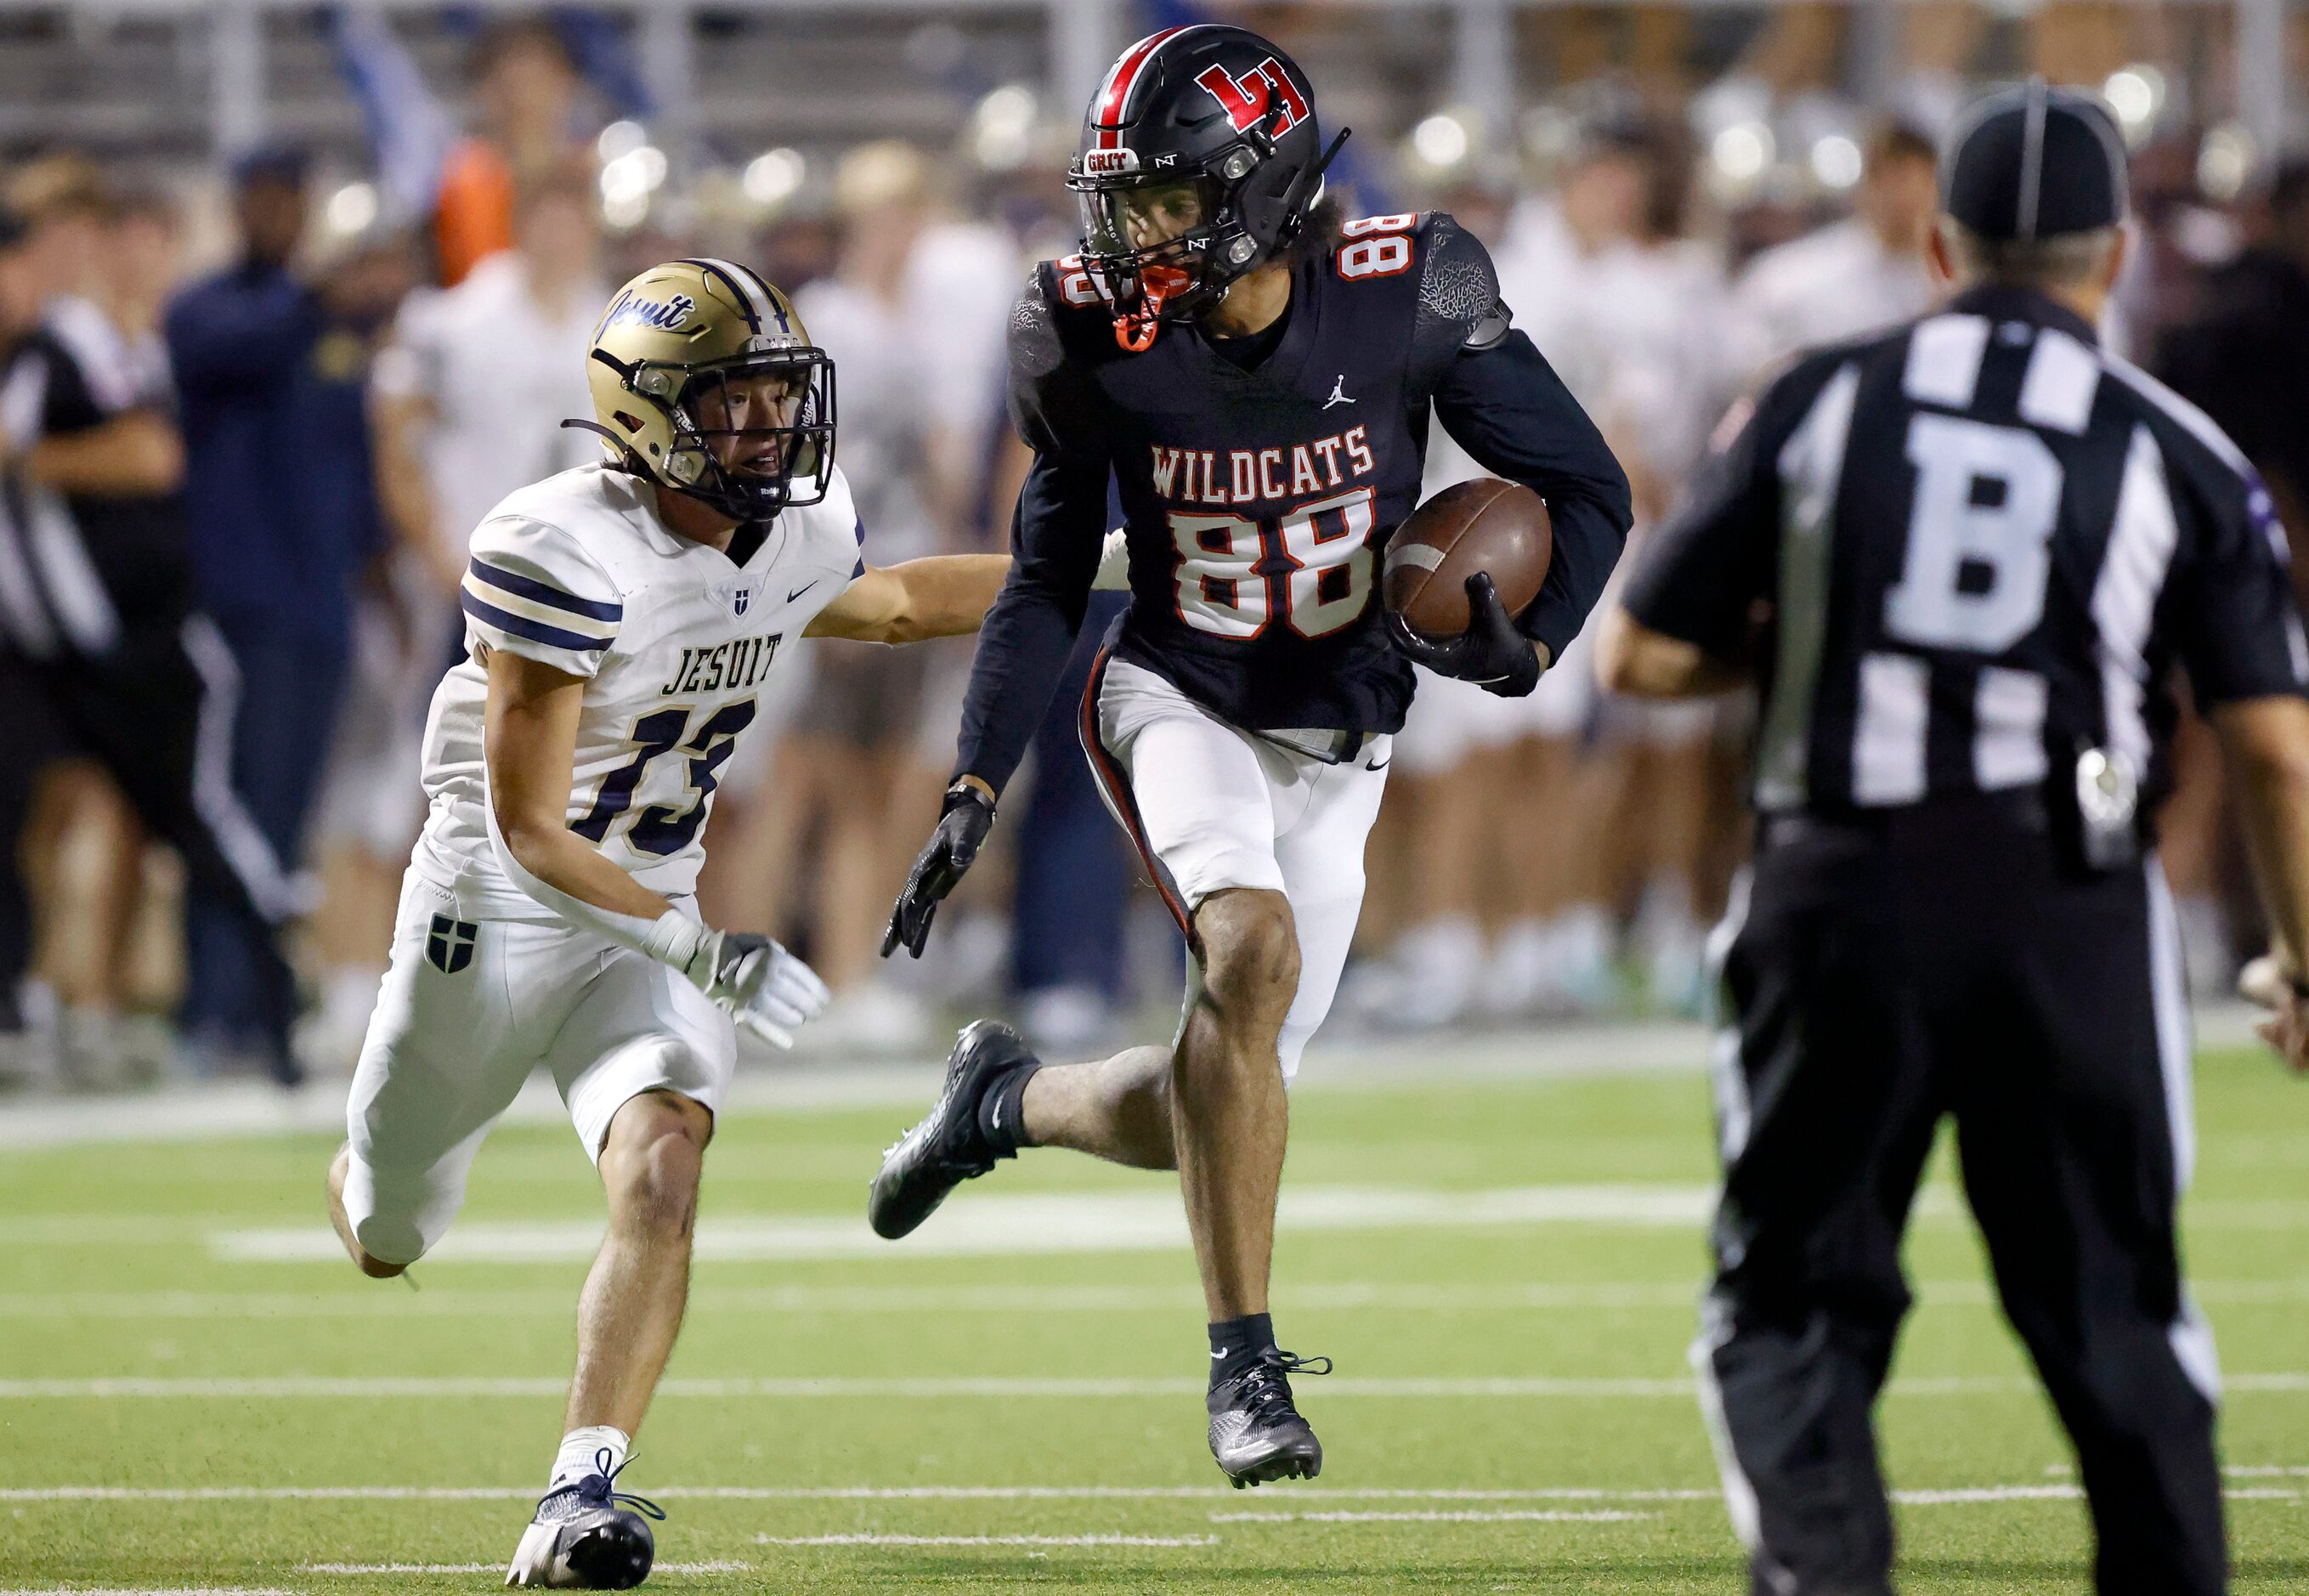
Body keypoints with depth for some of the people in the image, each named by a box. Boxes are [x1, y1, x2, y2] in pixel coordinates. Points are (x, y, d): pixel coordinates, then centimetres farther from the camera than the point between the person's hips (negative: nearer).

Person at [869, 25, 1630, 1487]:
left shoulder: (1407, 295, -16)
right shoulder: (1095, 339, -12)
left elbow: (1586, 491, -7)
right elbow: (1049, 577, 2)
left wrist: (1526, 643, -26)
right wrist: (976, 792, -4)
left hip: (1335, 748, 2)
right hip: (1177, 705, -1)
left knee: (1218, 1110, -1)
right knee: (1252, 950, -31)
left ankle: (1008, 1098, 34)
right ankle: (1246, 1366, -22)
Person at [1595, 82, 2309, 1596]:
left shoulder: (1819, 404, 3)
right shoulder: (2174, 453, 3)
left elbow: (1643, 656, 6)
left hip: (1845, 892, 0)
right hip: (2066, 905, 0)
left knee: (1793, 1298, 8)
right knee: (2114, 1307, 12)